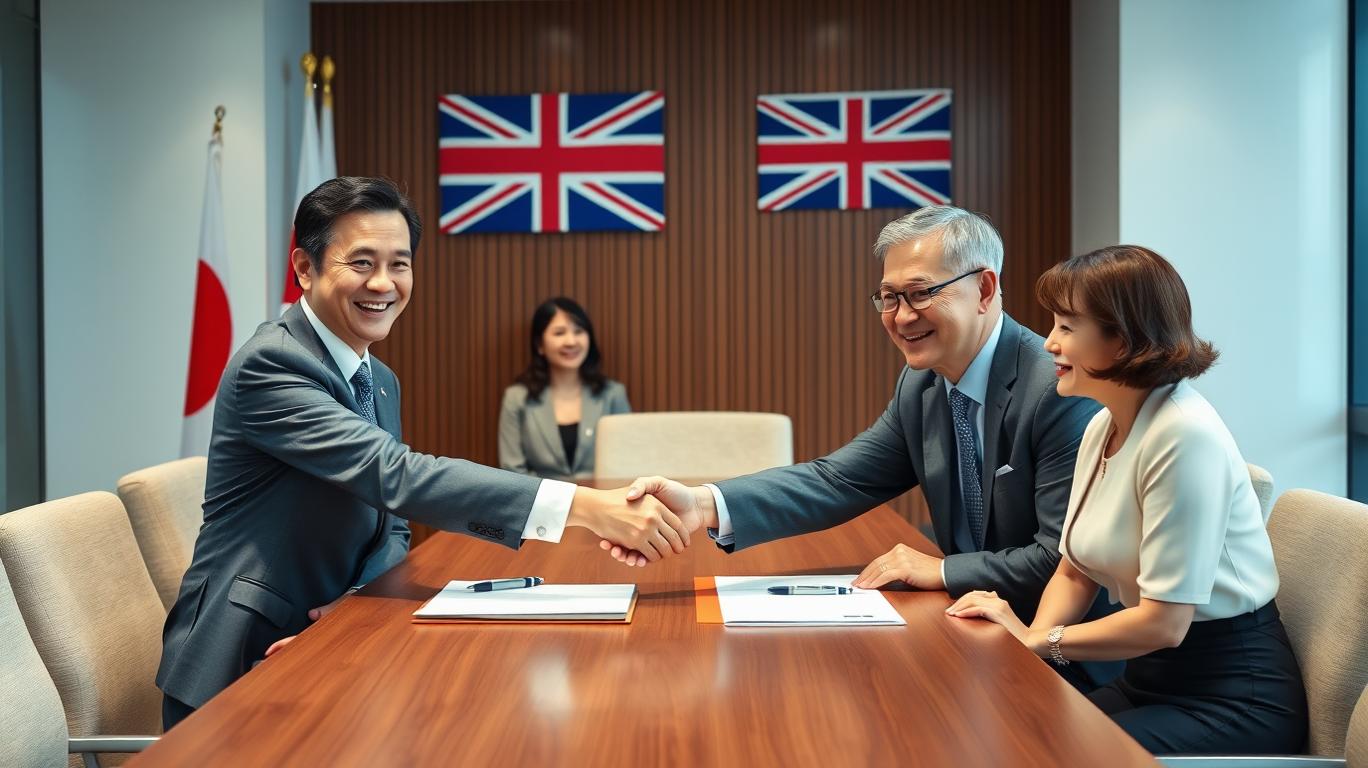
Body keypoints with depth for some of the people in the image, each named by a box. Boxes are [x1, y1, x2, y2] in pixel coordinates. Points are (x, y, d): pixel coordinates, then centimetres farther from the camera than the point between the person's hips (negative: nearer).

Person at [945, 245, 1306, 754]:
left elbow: (1163, 623, -23)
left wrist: (1037, 640, -13)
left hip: (1232, 696, -7)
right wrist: (1030, 640, -9)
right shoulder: (1102, 427, 4)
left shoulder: (1184, 435, -23)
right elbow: (1075, 572, 9)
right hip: (1151, 676, 7)